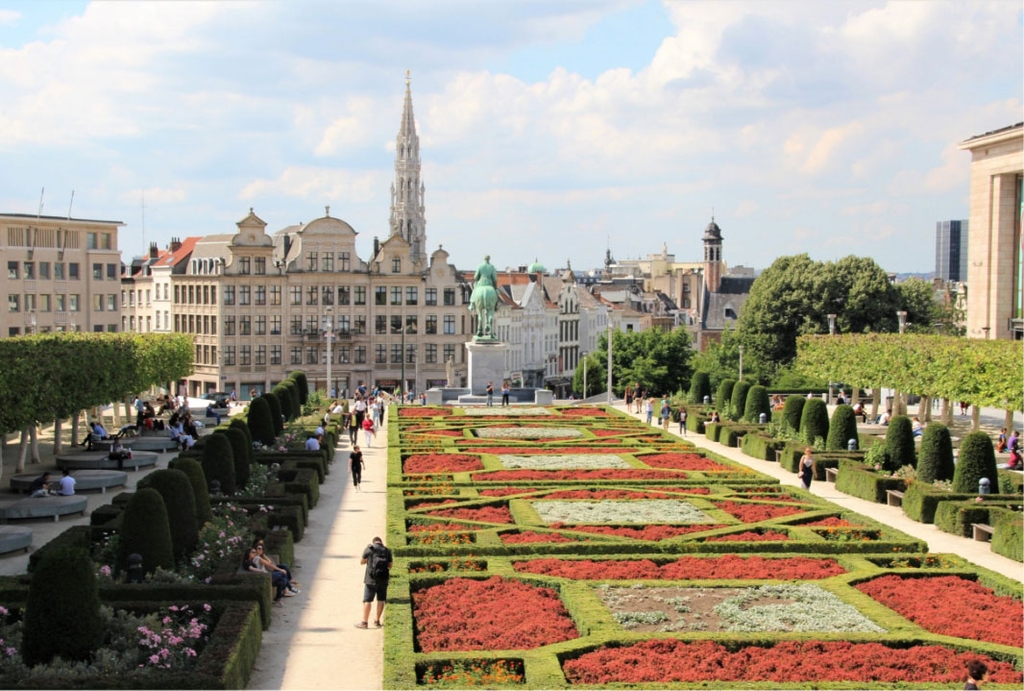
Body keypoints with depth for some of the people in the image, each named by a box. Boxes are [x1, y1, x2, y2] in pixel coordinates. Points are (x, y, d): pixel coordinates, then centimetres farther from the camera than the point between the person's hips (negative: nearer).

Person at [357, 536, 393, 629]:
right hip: (383, 579, 3)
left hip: (371, 579, -3)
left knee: (367, 600, -2)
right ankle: (377, 621, 18)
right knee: (381, 600, 13)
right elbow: (390, 565, 10)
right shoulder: (387, 551, 7)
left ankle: (364, 622, -5)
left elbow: (362, 561, 4)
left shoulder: (369, 548, -2)